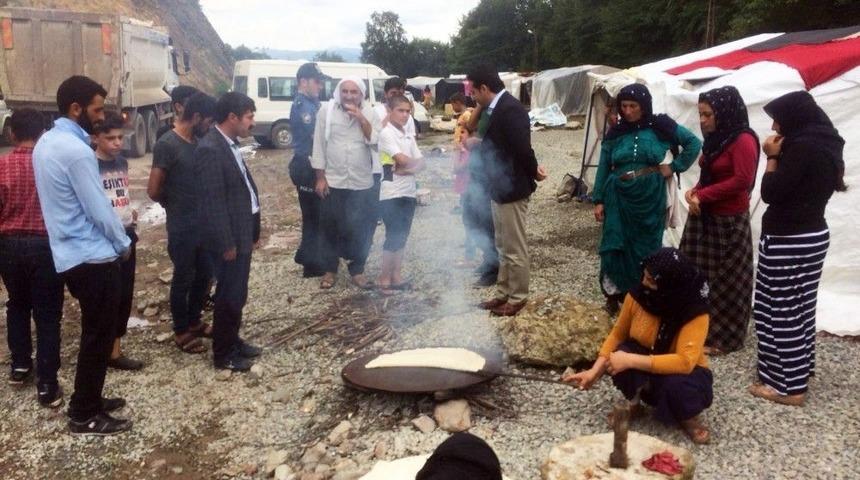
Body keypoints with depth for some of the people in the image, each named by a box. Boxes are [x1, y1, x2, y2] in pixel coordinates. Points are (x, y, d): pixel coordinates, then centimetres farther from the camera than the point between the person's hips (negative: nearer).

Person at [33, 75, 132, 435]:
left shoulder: (46, 143, 10)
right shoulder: (76, 151, -21)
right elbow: (98, 209, -19)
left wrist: (115, 240, 16)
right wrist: (123, 243, -2)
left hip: (70, 254, 10)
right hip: (92, 257, -10)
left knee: (95, 333, 20)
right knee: (98, 336, 2)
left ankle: (87, 401, 31)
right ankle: (85, 416, 13)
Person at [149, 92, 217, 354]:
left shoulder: (197, 141, 6)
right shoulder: (167, 144, -18)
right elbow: (153, 191, -16)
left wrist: (204, 206, 4)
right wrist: (174, 205, 1)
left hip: (203, 222, 7)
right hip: (182, 227, -7)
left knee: (205, 274, 17)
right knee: (183, 279, 6)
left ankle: (194, 321, 35)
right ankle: (181, 332, 21)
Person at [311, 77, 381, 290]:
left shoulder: (369, 114, 0)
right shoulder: (327, 111, -3)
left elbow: (375, 141, -11)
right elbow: (319, 145, -2)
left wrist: (361, 118, -17)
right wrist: (320, 177, -4)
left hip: (362, 183, 1)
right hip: (333, 181, 0)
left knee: (359, 229, 5)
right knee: (330, 227, 9)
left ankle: (357, 270, 20)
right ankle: (329, 270, 24)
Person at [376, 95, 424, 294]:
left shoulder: (409, 136, 13)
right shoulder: (386, 133, -10)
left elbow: (420, 164, 6)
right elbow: (402, 159, -19)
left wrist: (407, 170, -13)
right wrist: (415, 164, 0)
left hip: (409, 192, 7)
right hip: (392, 193, -7)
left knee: (402, 236, 9)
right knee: (393, 236, -4)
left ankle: (396, 275, 17)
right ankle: (384, 277, 5)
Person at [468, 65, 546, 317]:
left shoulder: (510, 109, -22)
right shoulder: (497, 108, 10)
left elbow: (523, 149, -24)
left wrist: (533, 173, -11)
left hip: (511, 190, -10)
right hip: (499, 189, 10)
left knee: (515, 248, 3)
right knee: (503, 247, 19)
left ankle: (518, 297, 16)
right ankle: (503, 293, 31)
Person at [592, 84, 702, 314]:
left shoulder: (660, 126, -2)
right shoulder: (615, 132, 3)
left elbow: (694, 143, 5)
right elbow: (603, 168, 5)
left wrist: (675, 166, -4)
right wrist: (599, 200, 1)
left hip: (650, 197, -1)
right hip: (619, 198, 1)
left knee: (646, 246, 6)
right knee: (616, 246, 1)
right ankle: (614, 293, 15)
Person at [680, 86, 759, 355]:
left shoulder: (743, 141, -16)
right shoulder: (716, 139, 10)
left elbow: (742, 180, -23)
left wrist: (702, 195, -17)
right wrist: (695, 191, -2)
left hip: (729, 221, -8)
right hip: (706, 216, 8)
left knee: (727, 280, 4)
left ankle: (723, 338, 17)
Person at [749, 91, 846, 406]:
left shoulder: (801, 146, -19)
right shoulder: (826, 144, 10)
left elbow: (771, 193, -19)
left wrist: (773, 157, -8)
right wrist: (781, 156, 7)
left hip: (788, 241, -10)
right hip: (813, 236, 10)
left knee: (781, 311, -2)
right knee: (799, 307, 17)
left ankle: (788, 386, 5)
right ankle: (799, 371, 29)